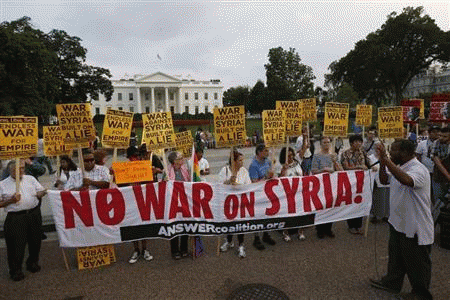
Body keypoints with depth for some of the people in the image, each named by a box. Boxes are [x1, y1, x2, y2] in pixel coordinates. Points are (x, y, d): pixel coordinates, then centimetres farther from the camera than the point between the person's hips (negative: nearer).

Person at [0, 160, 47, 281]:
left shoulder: (31, 179, 12)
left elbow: (41, 191, 12)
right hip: (15, 218, -3)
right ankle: (16, 270, 19)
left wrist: (41, 194, -11)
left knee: (35, 241, 12)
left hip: (34, 215, 3)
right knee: (16, 245, 1)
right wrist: (10, 201, -15)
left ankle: (33, 263, 33)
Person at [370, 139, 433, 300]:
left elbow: (406, 180, -46)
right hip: (398, 221, 9)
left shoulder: (418, 169, -25)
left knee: (417, 263, 10)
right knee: (396, 257, 23)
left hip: (415, 226, -9)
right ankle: (392, 283, 41)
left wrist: (386, 159, -44)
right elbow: (384, 180, 13)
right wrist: (382, 161, -2)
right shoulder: (399, 167, 4)